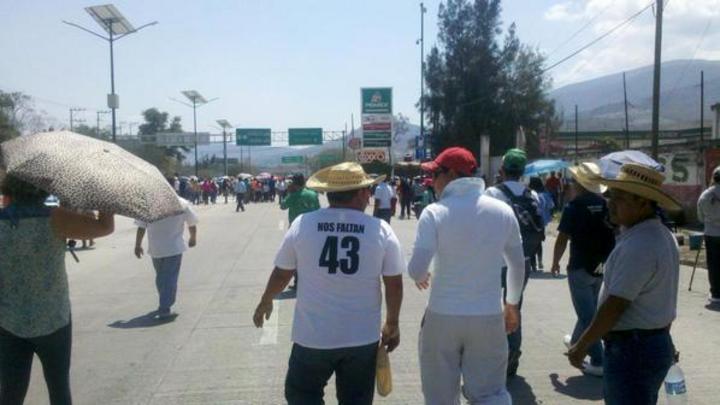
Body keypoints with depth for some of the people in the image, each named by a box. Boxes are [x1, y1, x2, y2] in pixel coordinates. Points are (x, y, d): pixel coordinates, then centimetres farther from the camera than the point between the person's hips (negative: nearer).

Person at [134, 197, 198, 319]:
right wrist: (193, 239, 22)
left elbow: (141, 227, -3)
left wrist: (138, 245, 8)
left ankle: (164, 304, 36)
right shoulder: (182, 204, -3)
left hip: (155, 249, 2)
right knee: (170, 279, 0)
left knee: (160, 277, 20)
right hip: (174, 248, -2)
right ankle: (164, 310, -7)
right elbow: (192, 224, 5)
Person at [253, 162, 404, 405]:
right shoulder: (381, 230, -7)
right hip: (363, 337, 1)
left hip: (313, 335, 0)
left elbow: (281, 274, 1)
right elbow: (394, 285, -3)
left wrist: (265, 303, 20)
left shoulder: (303, 224, -8)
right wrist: (392, 324, 13)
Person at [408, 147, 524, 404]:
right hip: (489, 317, 2)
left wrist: (420, 277, 8)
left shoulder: (434, 213, -11)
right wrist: (512, 304, 24)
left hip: (443, 317, -2)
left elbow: (416, 269, -15)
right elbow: (518, 265, 10)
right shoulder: (503, 211, 1)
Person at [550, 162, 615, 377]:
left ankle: (598, 361, -4)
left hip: (580, 267, -7)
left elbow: (563, 239, -15)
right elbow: (614, 235, 9)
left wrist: (555, 262, -2)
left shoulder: (574, 207, -14)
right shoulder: (606, 205, 3)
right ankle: (576, 340, 46)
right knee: (589, 308, 24)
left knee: (587, 313, 0)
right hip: (602, 267, 7)